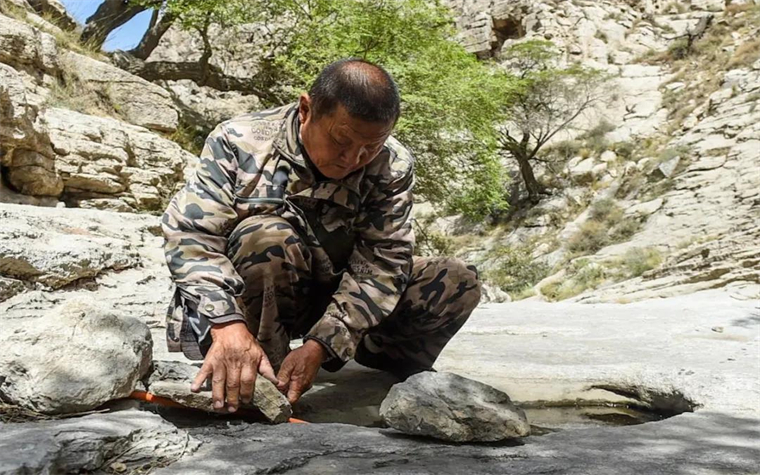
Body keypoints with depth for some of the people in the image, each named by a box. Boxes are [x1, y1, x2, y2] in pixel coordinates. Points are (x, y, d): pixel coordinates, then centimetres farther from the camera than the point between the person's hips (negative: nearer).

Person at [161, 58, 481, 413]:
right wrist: (227, 323, -41)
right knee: (265, 234, -35)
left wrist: (319, 345, -31)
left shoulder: (392, 168, -12)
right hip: (249, 302, -2)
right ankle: (258, 382, -19)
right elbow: (190, 234, -24)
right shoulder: (239, 141, -16)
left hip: (338, 299, 2)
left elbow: (382, 264, -18)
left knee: (457, 282, -13)